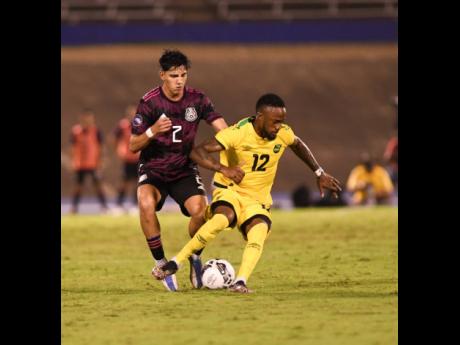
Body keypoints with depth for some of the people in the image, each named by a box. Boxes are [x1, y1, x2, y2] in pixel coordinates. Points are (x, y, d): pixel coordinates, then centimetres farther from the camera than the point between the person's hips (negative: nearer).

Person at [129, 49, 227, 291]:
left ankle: (195, 258, 8)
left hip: (184, 169, 2)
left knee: (201, 211, -23)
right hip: (153, 168, -2)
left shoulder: (197, 99, -7)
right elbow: (133, 146, -13)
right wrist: (152, 131, -32)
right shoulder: (149, 102, -15)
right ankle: (161, 264, -17)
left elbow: (223, 129, -10)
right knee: (146, 204, -34)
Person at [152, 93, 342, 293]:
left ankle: (240, 282, -38)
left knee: (259, 232, -28)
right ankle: (174, 264, -26)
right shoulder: (238, 133, -22)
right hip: (230, 190, -4)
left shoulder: (283, 134, -7)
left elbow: (298, 145, 19)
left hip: (258, 199, 4)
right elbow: (197, 152, -30)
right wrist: (224, 169, -46)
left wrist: (320, 174, 21)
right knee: (222, 219, -35)